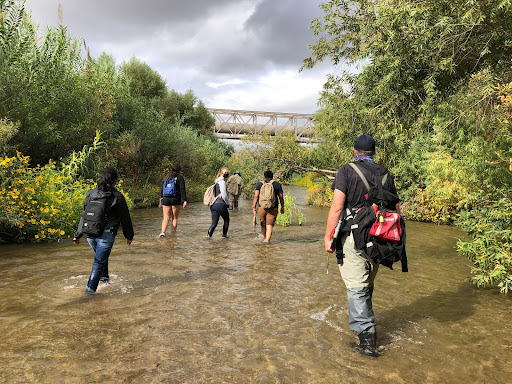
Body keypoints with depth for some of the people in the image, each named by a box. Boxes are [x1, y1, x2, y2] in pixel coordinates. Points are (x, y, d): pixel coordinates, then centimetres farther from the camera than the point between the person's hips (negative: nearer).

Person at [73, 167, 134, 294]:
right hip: (106, 234, -5)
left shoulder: (91, 194, 4)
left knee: (101, 255, 28)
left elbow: (84, 215, 9)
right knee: (99, 261, 2)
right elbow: (125, 218, -1)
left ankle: (104, 277, 43)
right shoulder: (117, 196, -8)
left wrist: (78, 235, 15)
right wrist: (129, 235, 11)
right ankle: (90, 288, -1)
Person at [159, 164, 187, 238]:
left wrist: (161, 198, 26)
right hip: (176, 200, -3)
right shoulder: (180, 178, -2)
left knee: (166, 218, 5)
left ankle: (162, 232, -14)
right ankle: (173, 233, 11)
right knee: (175, 218, 9)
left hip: (165, 199, 4)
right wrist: (185, 200, -12)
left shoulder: (166, 177, 13)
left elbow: (162, 190, 17)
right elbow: (182, 190, -10)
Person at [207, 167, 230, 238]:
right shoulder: (222, 182, -13)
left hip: (213, 204, 8)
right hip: (220, 205, -8)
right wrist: (228, 203, -1)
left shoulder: (217, 182, 16)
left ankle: (209, 234, -7)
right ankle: (224, 234, 22)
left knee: (214, 222, 8)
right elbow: (224, 196, -17)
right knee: (226, 220, 15)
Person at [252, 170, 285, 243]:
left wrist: (254, 207, -6)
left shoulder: (259, 184, 6)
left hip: (261, 208, 2)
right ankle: (267, 239, -19)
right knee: (269, 225, -3)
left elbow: (256, 196, -5)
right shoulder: (277, 184, 5)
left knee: (263, 224, 18)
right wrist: (282, 208, 16)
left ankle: (264, 238, 33)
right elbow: (281, 197, 6)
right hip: (273, 209, -1)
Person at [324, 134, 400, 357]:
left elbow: (337, 207, -14)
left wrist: (328, 236, -10)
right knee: (367, 284, 20)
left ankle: (366, 336, -5)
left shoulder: (346, 171, -5)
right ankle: (364, 323, 37)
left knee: (356, 287, -2)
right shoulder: (385, 174, 10)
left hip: (353, 236, -5)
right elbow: (396, 209, 12)